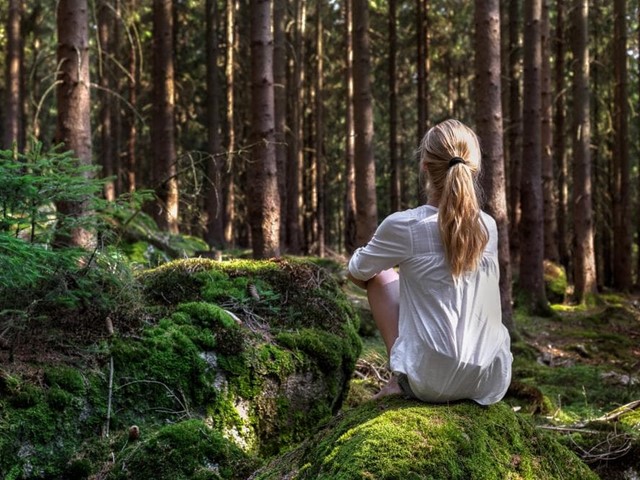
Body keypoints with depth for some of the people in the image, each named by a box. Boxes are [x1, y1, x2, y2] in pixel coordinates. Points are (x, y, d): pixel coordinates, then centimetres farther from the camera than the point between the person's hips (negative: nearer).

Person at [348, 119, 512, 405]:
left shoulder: (403, 225, -12)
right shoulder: (488, 227, 2)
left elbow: (357, 272, 8)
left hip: (431, 383, -4)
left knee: (380, 275, 16)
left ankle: (401, 380, 9)